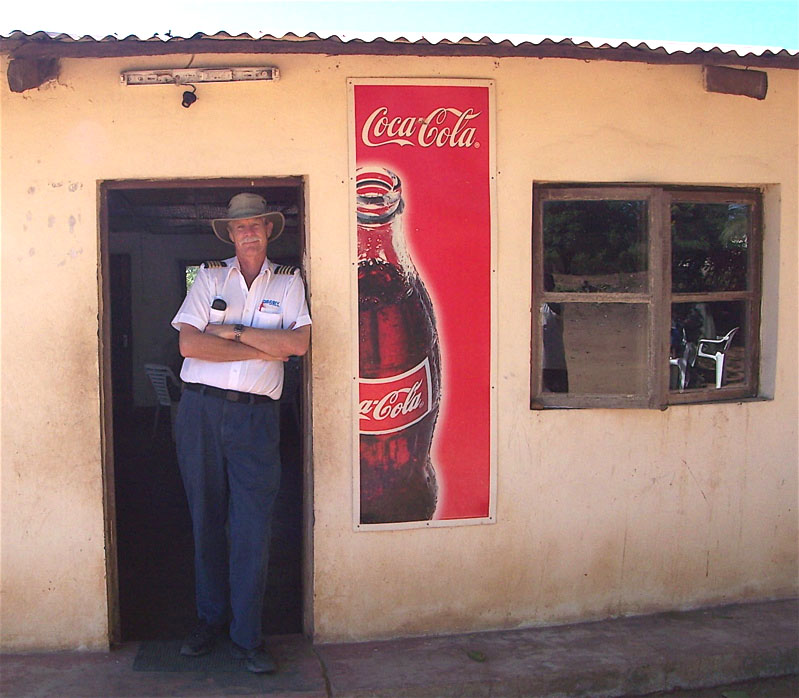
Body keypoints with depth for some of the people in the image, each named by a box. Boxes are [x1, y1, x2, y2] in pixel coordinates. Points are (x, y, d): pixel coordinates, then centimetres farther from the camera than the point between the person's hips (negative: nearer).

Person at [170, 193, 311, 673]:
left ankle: (248, 636, 9)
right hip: (201, 409, 1)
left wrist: (233, 332, -8)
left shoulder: (288, 281, 9)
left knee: (252, 527, -3)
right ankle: (211, 620, 26)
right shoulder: (210, 276, 8)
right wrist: (264, 347, -8)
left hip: (257, 416, -1)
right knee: (207, 520, 9)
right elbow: (189, 344, -5)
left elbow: (298, 343, -7)